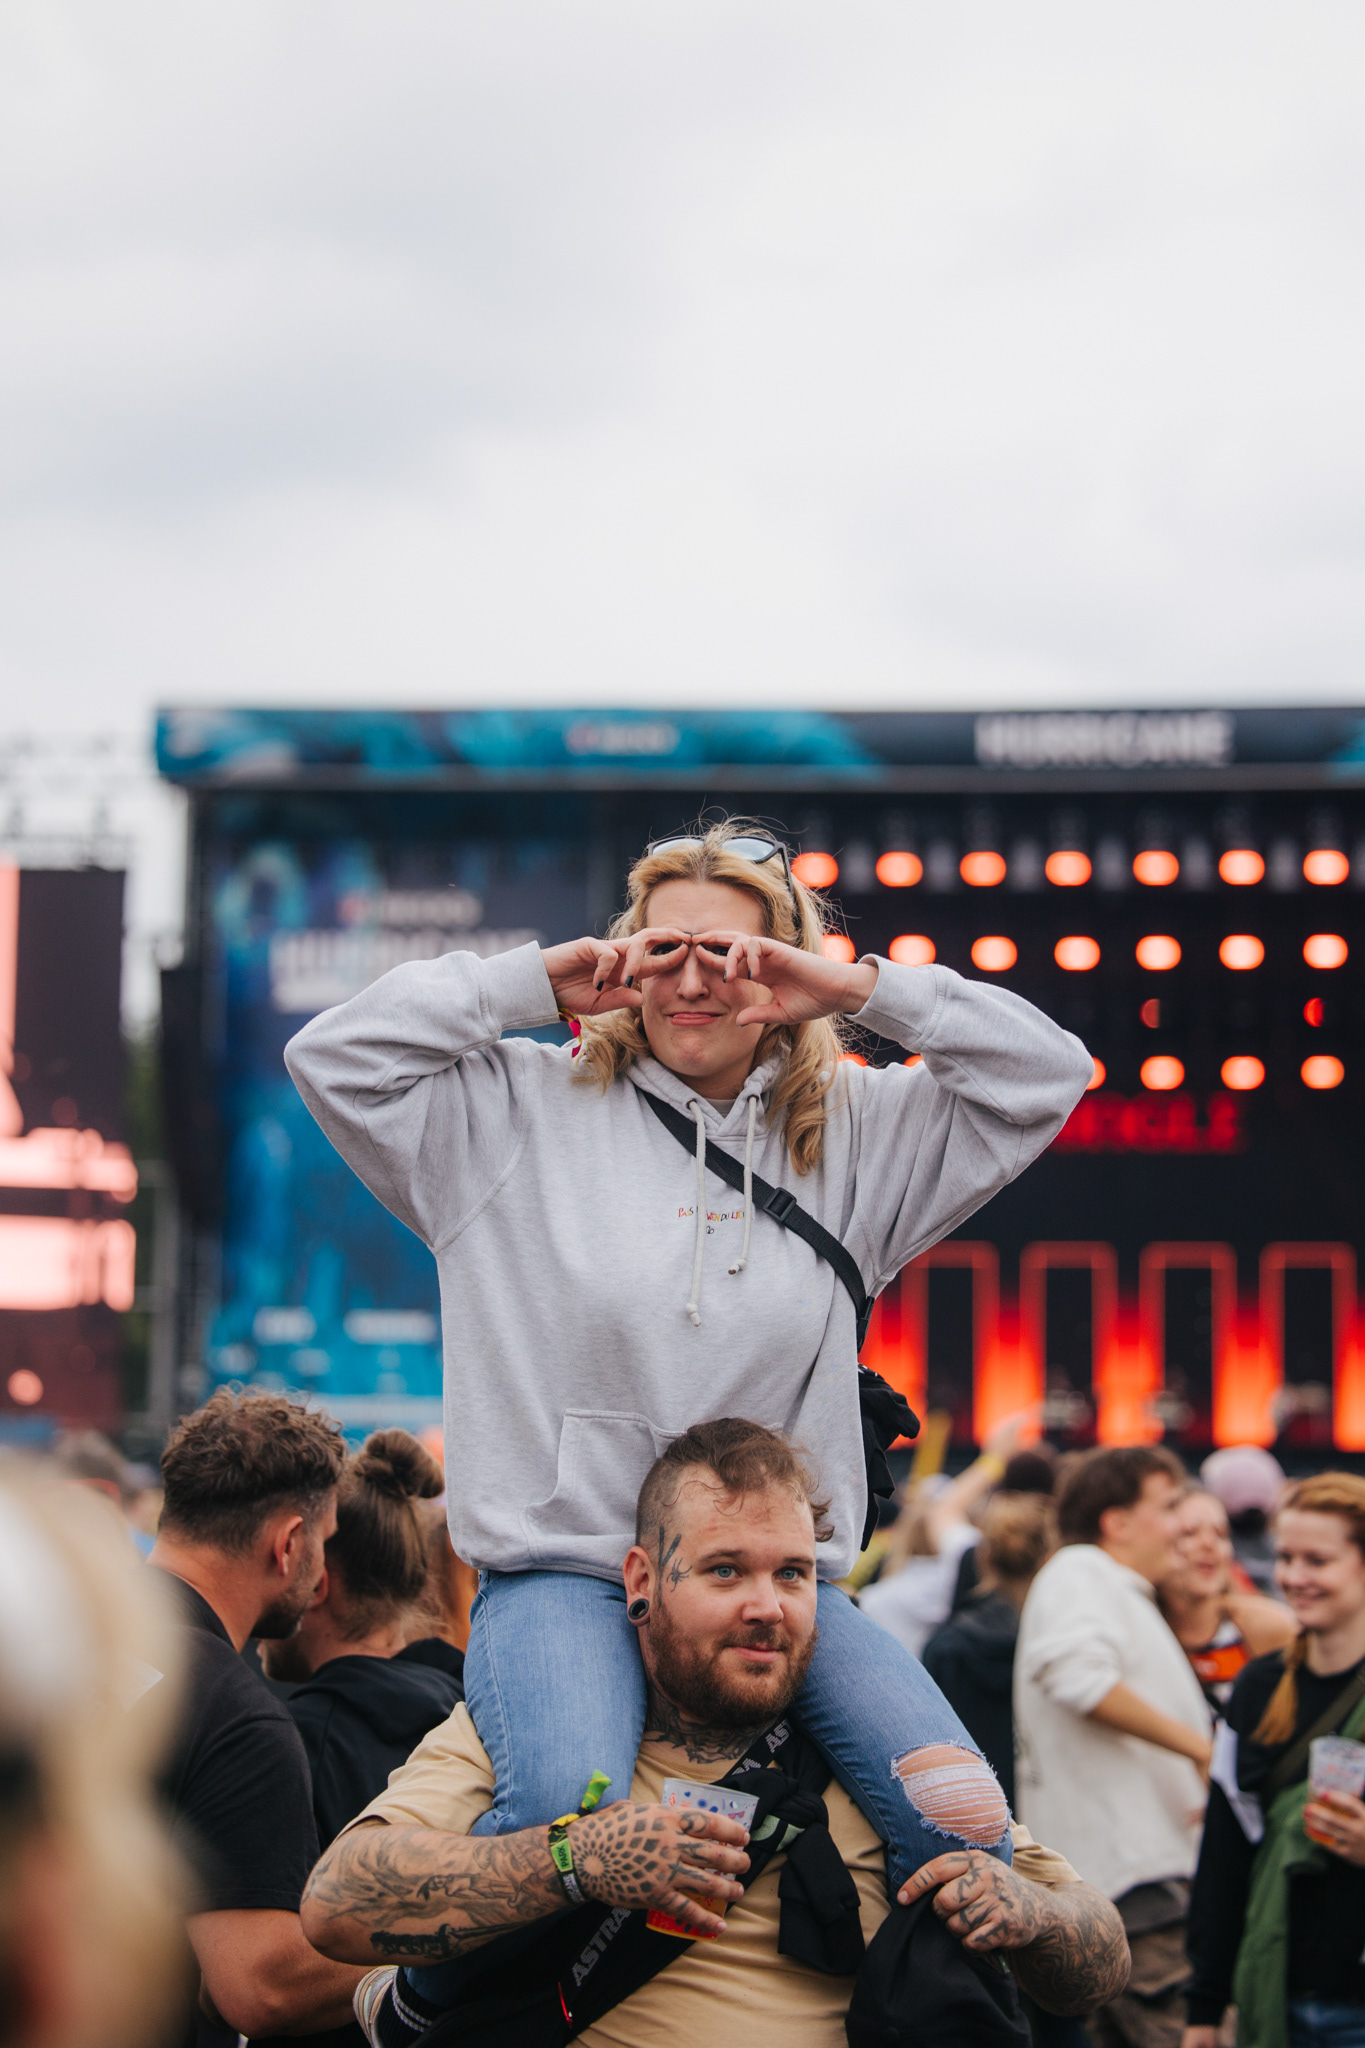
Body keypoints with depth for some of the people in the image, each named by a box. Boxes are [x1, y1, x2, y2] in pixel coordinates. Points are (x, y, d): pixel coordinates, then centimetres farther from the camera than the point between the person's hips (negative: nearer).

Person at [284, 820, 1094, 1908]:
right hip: (564, 1565, -2)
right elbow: (335, 1056, -1)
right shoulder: (526, 1110, 7)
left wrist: (861, 989, -1)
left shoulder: (856, 1132, 13)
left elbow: (1047, 1074, 8)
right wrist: (535, 982, -2)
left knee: (954, 1809, -19)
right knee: (567, 1811, -31)